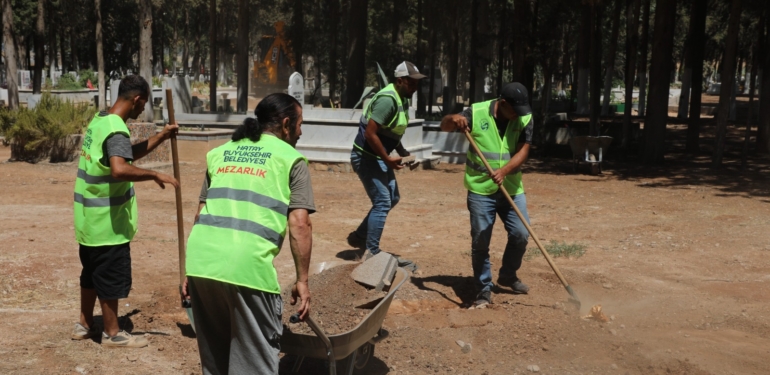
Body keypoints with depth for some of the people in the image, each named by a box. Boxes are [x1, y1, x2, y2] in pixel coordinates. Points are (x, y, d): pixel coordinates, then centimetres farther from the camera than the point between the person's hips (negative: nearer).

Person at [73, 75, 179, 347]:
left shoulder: (99, 120, 9)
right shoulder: (116, 129, -22)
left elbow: (128, 154, 19)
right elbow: (120, 169, -39)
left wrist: (161, 137, 14)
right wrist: (155, 175, -29)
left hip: (91, 217, 10)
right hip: (107, 220, -10)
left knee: (92, 273, 20)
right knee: (112, 277, 3)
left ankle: (85, 325, 31)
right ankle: (112, 334, 15)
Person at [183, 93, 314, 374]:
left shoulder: (219, 153, 21)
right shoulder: (291, 159, 6)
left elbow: (201, 215, 21)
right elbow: (299, 225, -3)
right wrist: (302, 280, 2)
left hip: (201, 262, 6)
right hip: (247, 266, -6)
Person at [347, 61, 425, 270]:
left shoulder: (403, 99, 8)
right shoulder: (387, 100, -24)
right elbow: (370, 134, -28)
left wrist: (400, 150, 5)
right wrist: (388, 159, -22)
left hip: (378, 157, 10)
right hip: (366, 157, -10)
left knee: (392, 198, 17)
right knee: (382, 202, -7)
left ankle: (359, 236, 27)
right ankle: (372, 253, 3)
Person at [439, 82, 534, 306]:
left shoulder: (525, 118, -5)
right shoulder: (477, 113, -11)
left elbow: (523, 151, -12)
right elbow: (444, 126, -3)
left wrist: (503, 171, -29)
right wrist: (453, 119, -27)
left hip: (512, 188, 3)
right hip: (481, 189, -2)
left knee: (521, 234, 4)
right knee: (480, 241, -1)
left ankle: (507, 276, 29)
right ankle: (484, 290, 11)